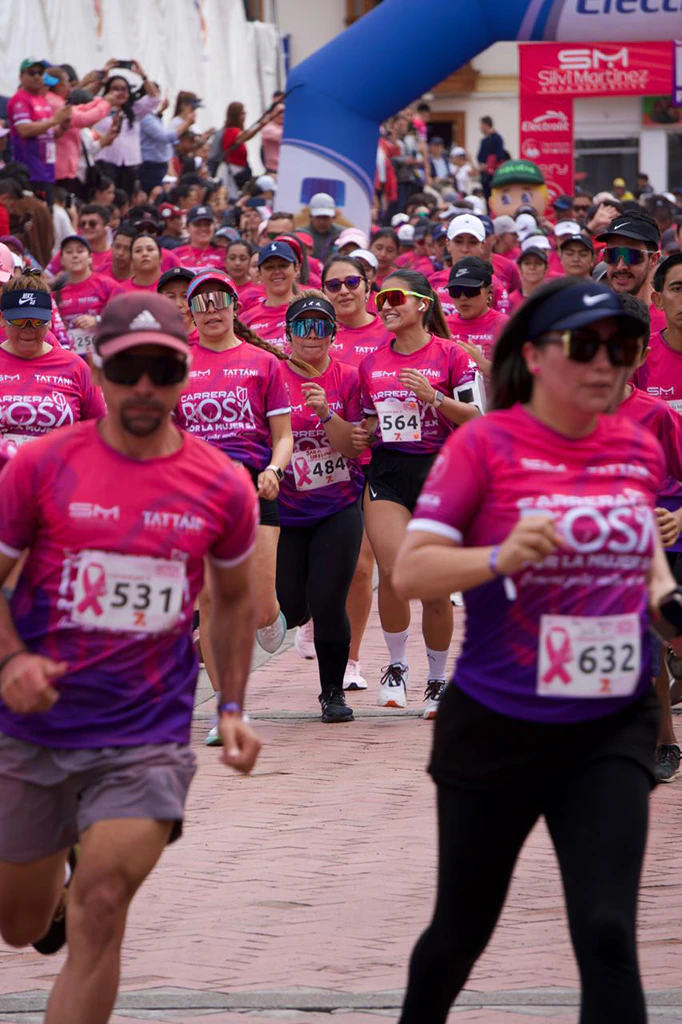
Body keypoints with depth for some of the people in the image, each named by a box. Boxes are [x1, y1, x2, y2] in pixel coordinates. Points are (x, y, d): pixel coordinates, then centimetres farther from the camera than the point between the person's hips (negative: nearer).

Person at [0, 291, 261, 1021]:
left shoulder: (222, 487, -2)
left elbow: (235, 598, 15)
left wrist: (232, 707, 9)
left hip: (148, 736, -1)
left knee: (100, 908, -18)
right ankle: (66, 876, 52)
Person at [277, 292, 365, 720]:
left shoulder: (347, 378, -1)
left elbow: (354, 446, -7)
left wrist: (325, 413, -22)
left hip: (339, 508, 0)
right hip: (287, 510, 0)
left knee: (328, 604, -9)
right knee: (292, 609, 1)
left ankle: (334, 691, 11)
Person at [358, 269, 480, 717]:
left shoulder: (450, 355, -2)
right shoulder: (371, 362, 12)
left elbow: (477, 419, -4)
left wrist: (434, 397, -17)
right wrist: (355, 432, 4)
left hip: (438, 469, -3)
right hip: (387, 473, 3)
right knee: (393, 572, -16)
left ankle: (438, 679, 17)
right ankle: (397, 666, 4)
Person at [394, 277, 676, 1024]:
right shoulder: (485, 444, -10)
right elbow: (409, 571, -15)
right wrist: (500, 556, -32)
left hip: (611, 730, 2)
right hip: (496, 729, -2)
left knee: (607, 935, -13)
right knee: (462, 931, 14)